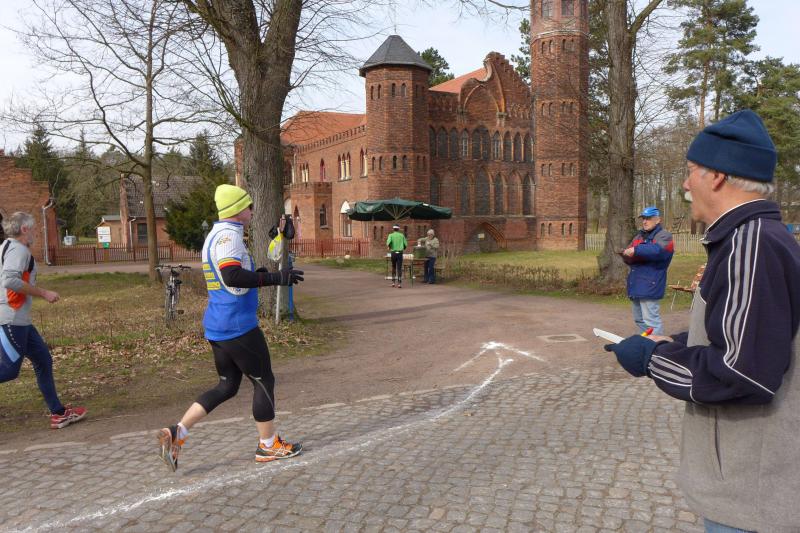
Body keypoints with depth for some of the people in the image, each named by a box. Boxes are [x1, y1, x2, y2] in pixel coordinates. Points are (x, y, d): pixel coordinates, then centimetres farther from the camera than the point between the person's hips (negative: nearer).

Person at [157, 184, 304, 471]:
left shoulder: (215, 235, 16)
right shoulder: (229, 235, -16)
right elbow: (231, 276, -30)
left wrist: (256, 275, 20)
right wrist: (274, 277, -26)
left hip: (216, 326, 10)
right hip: (237, 326, -10)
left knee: (227, 386, 17)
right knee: (264, 382, 6)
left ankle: (176, 433, 11)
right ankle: (268, 445, 19)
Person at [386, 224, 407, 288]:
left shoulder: (391, 235, 3)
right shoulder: (402, 235, 7)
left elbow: (388, 242, -16)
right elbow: (405, 244, 5)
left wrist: (388, 247, 5)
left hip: (393, 253, 1)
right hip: (400, 253, -1)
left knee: (393, 267, 18)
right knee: (399, 268, -3)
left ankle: (393, 282, 18)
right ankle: (399, 283, -11)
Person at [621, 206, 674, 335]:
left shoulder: (664, 236, -4)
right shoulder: (639, 236, 18)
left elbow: (657, 250, -27)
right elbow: (628, 257, 9)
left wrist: (636, 250, -22)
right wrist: (627, 254, -14)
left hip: (650, 285, -8)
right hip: (636, 285, 8)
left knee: (651, 321, -12)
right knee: (639, 319, 18)